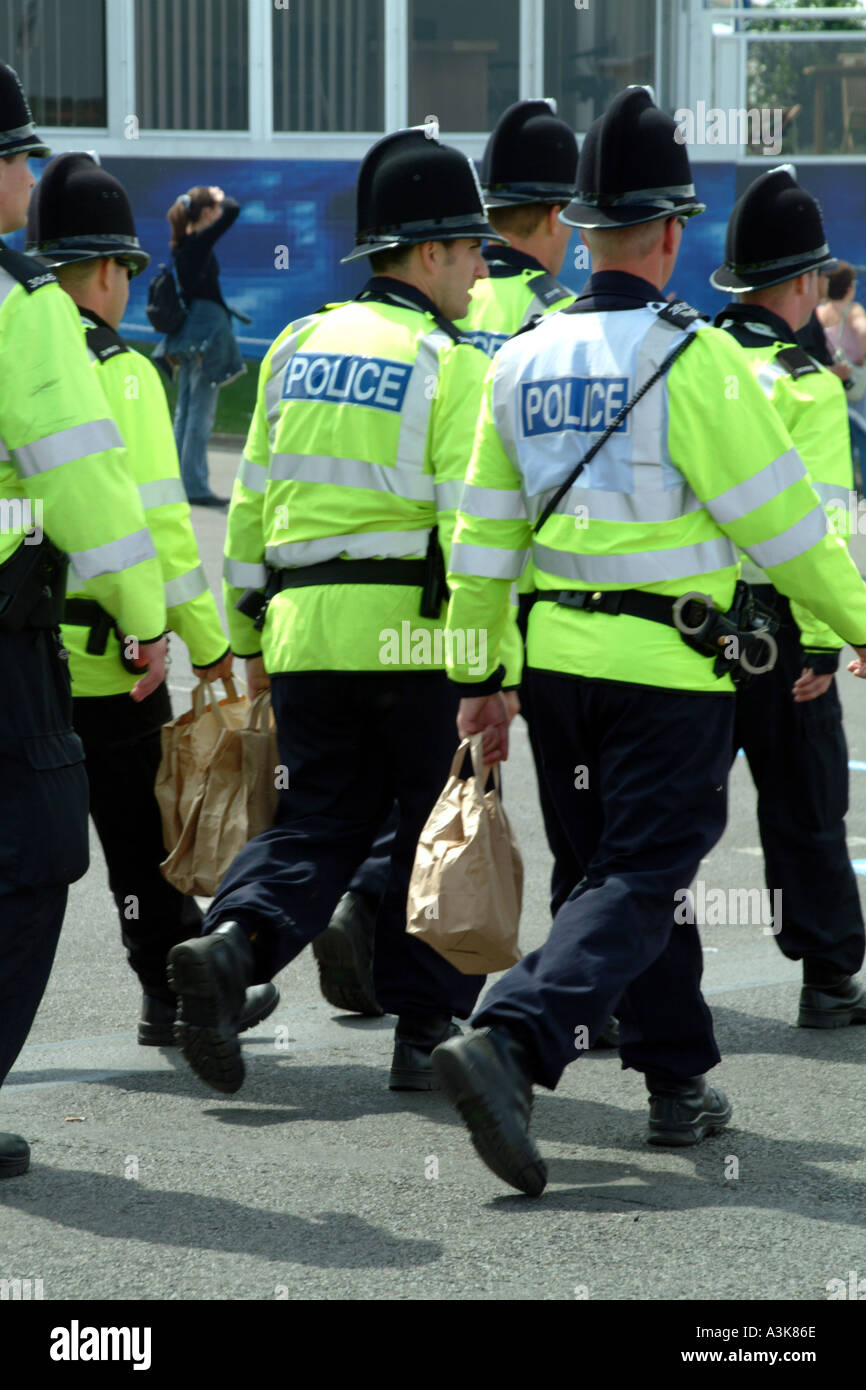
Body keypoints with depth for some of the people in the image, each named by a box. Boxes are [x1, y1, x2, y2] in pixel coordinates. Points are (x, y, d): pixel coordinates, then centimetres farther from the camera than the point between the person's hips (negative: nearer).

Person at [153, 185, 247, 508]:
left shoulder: (183, 246, 8)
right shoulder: (200, 242, -14)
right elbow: (232, 210, -16)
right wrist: (220, 197, 0)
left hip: (187, 333, 9)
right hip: (207, 330, -9)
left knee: (184, 410, 13)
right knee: (201, 412, -6)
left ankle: (178, 481, 17)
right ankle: (195, 486, -6)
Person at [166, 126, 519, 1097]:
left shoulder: (297, 348, 13)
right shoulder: (449, 365, -6)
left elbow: (251, 501, 14)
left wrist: (249, 636, 20)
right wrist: (496, 667, -12)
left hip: (304, 626, 5)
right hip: (412, 628, -5)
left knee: (318, 820, 10)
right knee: (437, 830, 8)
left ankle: (230, 944, -15)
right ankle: (427, 1031, 9)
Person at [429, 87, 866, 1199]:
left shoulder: (522, 361, 5)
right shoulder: (693, 360, -14)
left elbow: (483, 533, 9)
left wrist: (476, 675, 17)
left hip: (560, 650, 6)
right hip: (672, 662, -6)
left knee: (631, 860, 18)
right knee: (641, 878, -4)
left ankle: (679, 1082, 26)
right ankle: (509, 1042, -23)